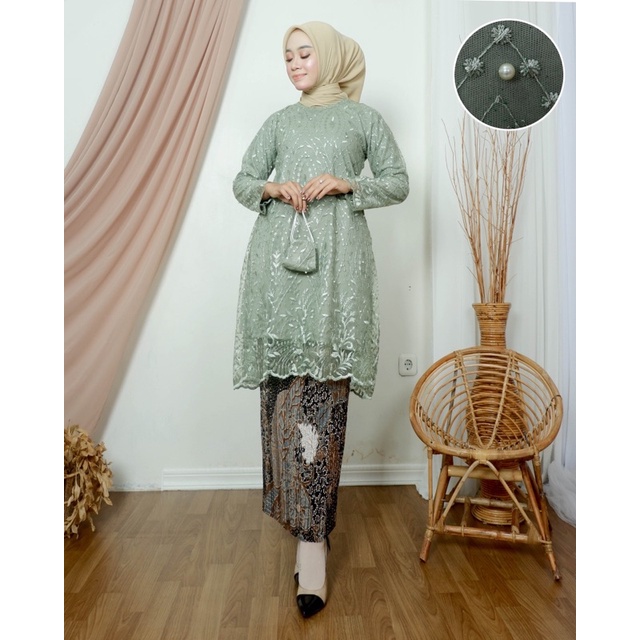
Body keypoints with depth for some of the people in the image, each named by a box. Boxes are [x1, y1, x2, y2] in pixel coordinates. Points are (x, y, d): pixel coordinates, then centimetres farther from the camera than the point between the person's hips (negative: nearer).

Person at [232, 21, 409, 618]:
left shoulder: (362, 117, 17)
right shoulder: (279, 121, 24)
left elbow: (398, 182, 12)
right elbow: (242, 181, 21)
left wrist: (344, 183, -5)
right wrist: (271, 187, -1)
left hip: (336, 256, -3)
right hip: (277, 254, 3)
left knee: (321, 388, -12)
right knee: (283, 379, -3)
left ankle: (312, 533, -7)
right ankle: (308, 519, 12)